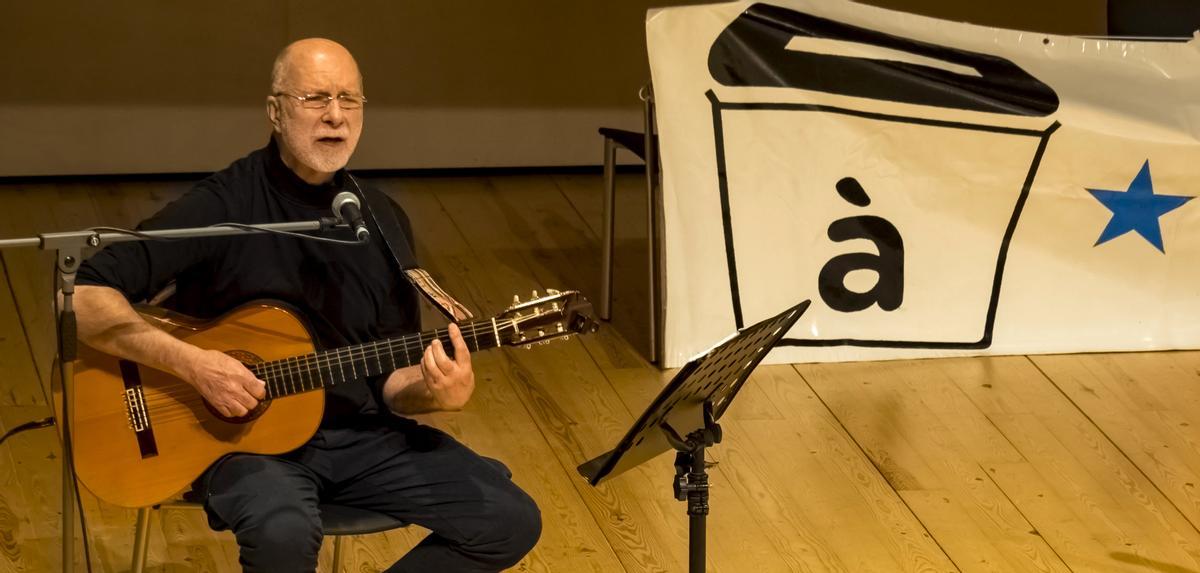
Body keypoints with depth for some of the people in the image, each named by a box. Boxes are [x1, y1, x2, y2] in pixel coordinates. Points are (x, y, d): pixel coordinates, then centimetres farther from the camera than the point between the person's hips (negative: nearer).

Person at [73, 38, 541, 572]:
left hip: (359, 432, 5)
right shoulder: (223, 205, -11)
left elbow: (390, 378, 7)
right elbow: (84, 298, -16)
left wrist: (435, 391, -16)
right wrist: (191, 363, -25)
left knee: (510, 520, -7)